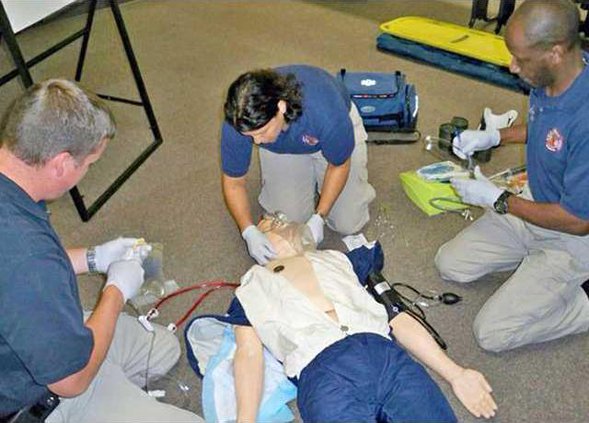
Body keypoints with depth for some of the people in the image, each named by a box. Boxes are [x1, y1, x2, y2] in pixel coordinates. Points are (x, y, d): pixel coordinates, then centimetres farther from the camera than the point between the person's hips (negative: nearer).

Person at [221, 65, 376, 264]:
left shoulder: (326, 113, -44)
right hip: (281, 149, 2)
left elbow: (339, 165, -22)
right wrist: (249, 231, -33)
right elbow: (233, 182, -19)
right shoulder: (237, 122, -35)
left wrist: (318, 218, -25)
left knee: (348, 223, -6)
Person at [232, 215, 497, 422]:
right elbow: (249, 352, 10)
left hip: (386, 354, 3)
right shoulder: (251, 286, 25)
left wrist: (455, 373, 14)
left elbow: (395, 317, 22)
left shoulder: (336, 258, 30)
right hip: (320, 371, -2)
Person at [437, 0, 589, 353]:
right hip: (537, 205, 8)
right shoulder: (548, 78, -10)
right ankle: (533, 260, 17)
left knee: (492, 334, -8)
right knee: (450, 264, 9)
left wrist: (498, 200, -18)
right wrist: (494, 137, 1)